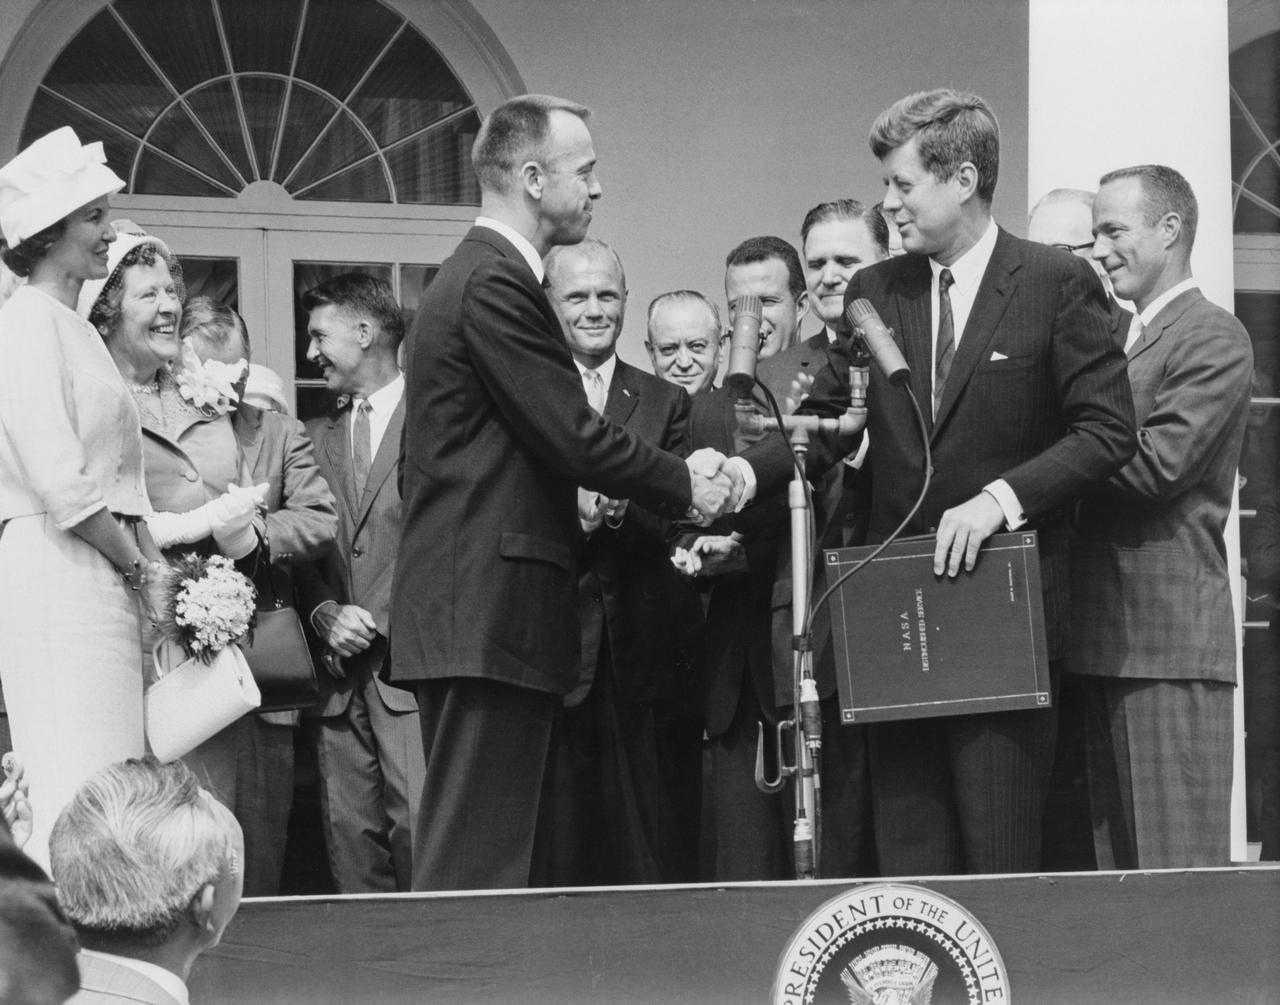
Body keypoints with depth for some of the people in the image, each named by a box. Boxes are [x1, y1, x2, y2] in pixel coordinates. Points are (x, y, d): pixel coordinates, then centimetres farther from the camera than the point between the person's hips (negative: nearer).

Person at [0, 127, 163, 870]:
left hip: (103, 579, 10)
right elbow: (61, 481, -18)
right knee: (84, 801, -11)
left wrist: (141, 560, 8)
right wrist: (137, 561, -7)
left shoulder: (71, 328, 20)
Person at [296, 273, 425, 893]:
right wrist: (325, 614, -2)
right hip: (338, 673, 5)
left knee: (419, 826, -14)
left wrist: (381, 623, -8)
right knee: (349, 834, 2)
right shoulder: (317, 436, 19)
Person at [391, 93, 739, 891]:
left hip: (474, 613, 11)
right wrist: (685, 486, -1)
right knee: (477, 863, -10)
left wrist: (677, 474, 10)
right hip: (491, 614, -11)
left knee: (477, 858, 10)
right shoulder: (496, 286, -13)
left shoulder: (483, 277, 20)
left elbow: (555, 439, 20)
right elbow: (572, 436, -16)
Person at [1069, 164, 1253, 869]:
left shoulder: (1215, 339, -7)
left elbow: (1156, 464, -18)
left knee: (1178, 864, -8)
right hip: (1106, 639, 9)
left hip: (1171, 639, -9)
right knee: (1116, 862, 10)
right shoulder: (1119, 339, 21)